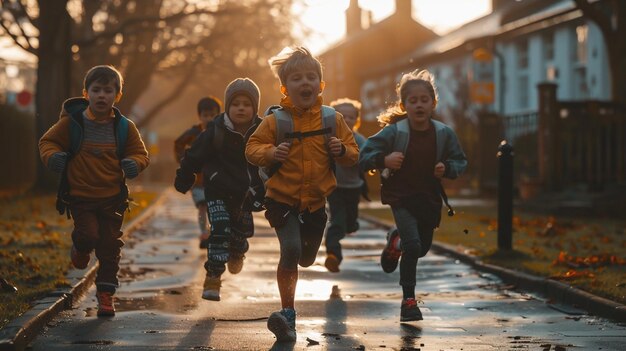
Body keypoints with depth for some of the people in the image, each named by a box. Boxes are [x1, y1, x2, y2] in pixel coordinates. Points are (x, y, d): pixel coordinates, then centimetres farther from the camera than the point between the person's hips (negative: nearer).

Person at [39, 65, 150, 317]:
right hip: (80, 195, -2)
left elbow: (140, 153, 8)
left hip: (112, 197, 2)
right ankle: (80, 249, 22)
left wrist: (133, 164, -16)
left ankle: (105, 294, 19)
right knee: (88, 235, -17)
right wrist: (52, 156, -17)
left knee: (110, 247, 4)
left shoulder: (124, 127, -1)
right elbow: (48, 141, 5)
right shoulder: (71, 122, -6)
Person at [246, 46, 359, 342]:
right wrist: (270, 153, -22)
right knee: (290, 251, -22)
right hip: (282, 199, -3)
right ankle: (287, 313, -9)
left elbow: (353, 154, 6)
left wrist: (341, 150, -17)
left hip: (316, 201, 3)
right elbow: (252, 147, -2)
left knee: (307, 258, 16)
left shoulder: (332, 120, -1)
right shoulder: (275, 120, -7)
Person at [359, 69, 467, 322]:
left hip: (429, 199, 4)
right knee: (413, 246, -19)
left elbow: (460, 161, 8)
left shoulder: (444, 134, -4)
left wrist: (447, 168, -14)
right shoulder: (393, 132, -12)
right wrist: (384, 160, -27)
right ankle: (408, 301, -4)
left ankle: (396, 241, 54)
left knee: (423, 248, 17)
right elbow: (364, 156, -8)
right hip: (401, 197, -4)